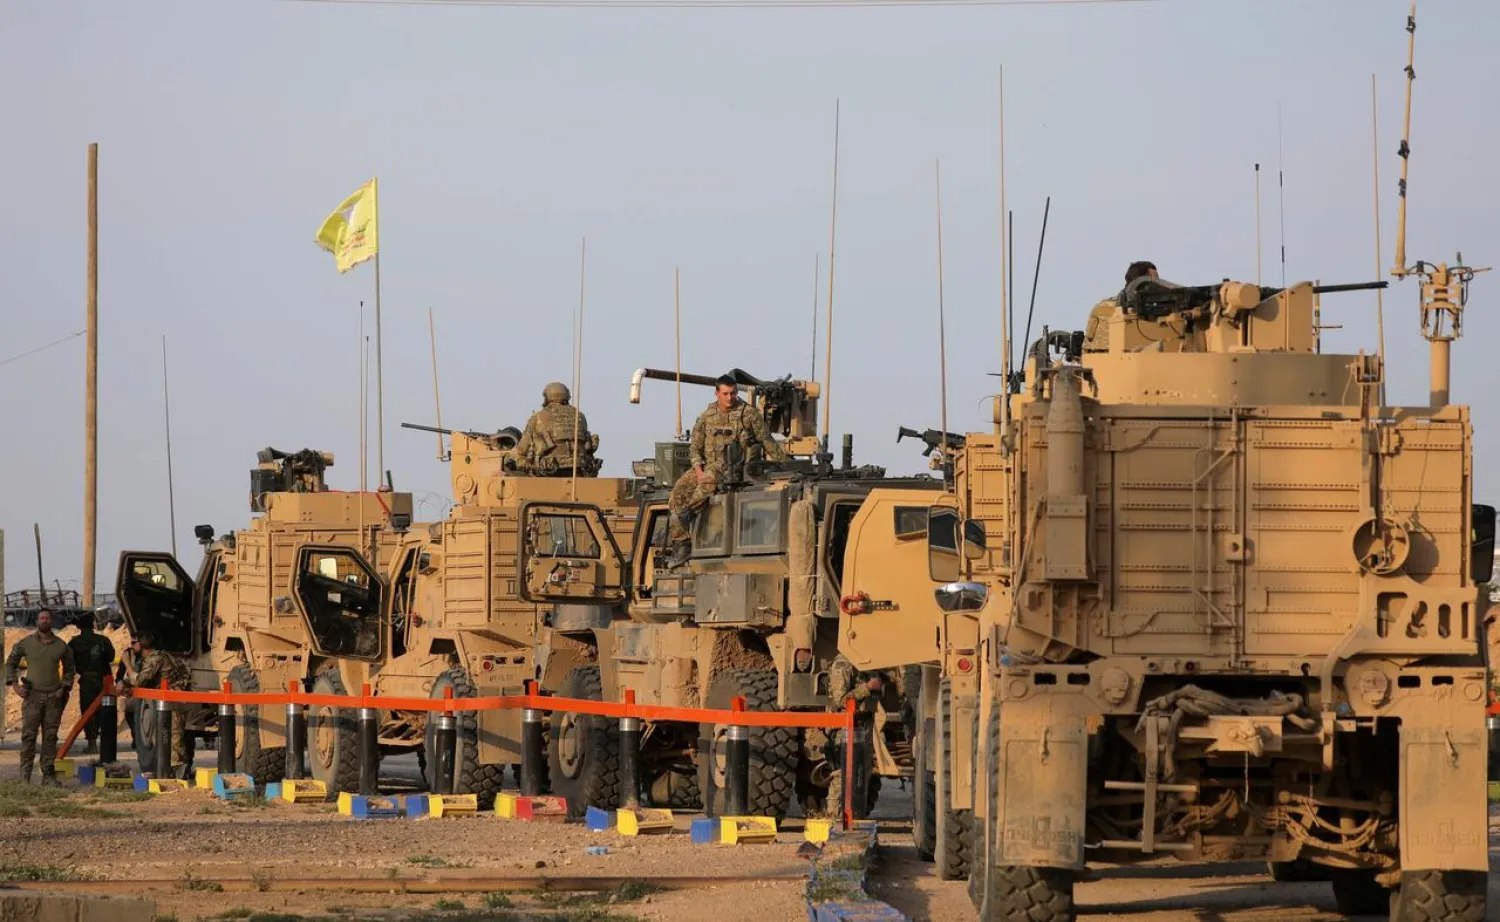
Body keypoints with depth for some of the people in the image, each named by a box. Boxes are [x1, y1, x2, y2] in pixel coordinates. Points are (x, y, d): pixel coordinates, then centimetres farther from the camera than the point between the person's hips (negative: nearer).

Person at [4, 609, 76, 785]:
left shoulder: (61, 646, 7)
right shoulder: (26, 643, 3)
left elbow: (69, 669, 18)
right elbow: (10, 663, 11)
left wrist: (64, 688, 4)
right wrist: (14, 684, -1)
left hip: (54, 697, 2)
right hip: (32, 695, -2)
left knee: (50, 736, 3)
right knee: (28, 735, -7)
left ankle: (48, 774, 8)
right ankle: (24, 775, -4)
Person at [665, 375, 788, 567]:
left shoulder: (749, 414, 2)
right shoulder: (706, 417, 11)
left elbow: (768, 441, 7)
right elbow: (695, 447, 12)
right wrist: (698, 469, -5)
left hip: (736, 465, -4)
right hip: (708, 465, 4)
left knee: (711, 477, -40)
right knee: (679, 490, -19)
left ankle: (689, 513, -26)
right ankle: (681, 543, -18)